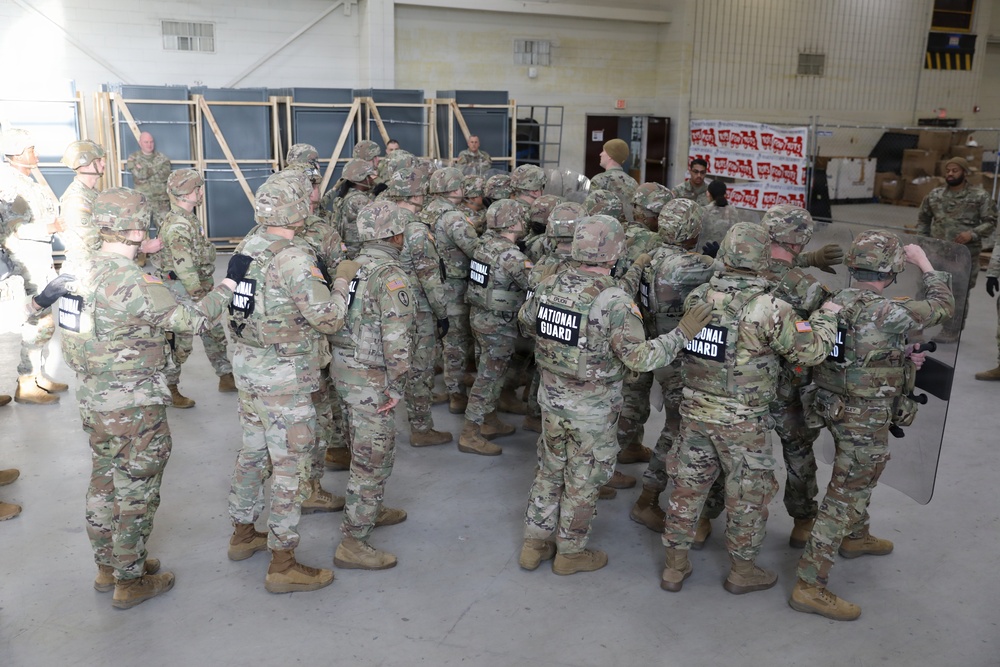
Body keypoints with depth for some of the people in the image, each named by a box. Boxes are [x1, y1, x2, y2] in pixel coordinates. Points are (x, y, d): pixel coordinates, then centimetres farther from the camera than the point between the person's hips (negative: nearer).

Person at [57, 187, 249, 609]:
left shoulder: (85, 273, 2)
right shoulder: (136, 284, -24)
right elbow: (195, 319, -19)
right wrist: (231, 281, -11)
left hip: (93, 402, 8)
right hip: (134, 409, -8)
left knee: (104, 484, 21)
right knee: (136, 494, 7)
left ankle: (108, 565, 38)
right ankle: (130, 581, 21)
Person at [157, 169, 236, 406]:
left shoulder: (189, 219, 8)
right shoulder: (177, 226, -23)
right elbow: (185, 269, -26)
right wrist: (200, 297, -23)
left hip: (200, 286, 10)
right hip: (182, 291, -10)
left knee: (216, 332, 16)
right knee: (180, 343, 1)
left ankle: (227, 377, 28)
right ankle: (168, 389, 16)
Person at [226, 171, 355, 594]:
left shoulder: (248, 246, 3)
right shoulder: (294, 259, -22)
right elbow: (329, 320, -21)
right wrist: (342, 279, -7)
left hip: (247, 366, 8)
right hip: (284, 378, -8)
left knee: (254, 452, 22)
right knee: (291, 467, 2)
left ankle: (242, 534, 39)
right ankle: (282, 566, 11)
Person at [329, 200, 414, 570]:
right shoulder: (391, 276, -19)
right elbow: (397, 338, -24)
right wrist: (397, 387, -16)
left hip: (343, 368, 9)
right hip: (370, 377, -9)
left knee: (371, 447, 25)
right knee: (372, 459, 0)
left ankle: (371, 510, 42)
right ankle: (353, 543, 7)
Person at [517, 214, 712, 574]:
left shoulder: (550, 284, -6)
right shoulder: (613, 300, -25)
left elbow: (525, 319, 12)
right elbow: (640, 358, -25)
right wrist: (683, 333, -19)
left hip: (551, 397, 6)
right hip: (591, 409, -6)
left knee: (550, 469, 22)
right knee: (583, 480, 13)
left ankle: (535, 543, 34)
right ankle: (571, 552, 30)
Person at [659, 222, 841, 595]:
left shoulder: (696, 298, -4)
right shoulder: (768, 309, -20)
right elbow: (811, 351, -14)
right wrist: (826, 316, 5)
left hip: (694, 409, 5)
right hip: (741, 420, -5)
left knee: (688, 485, 16)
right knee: (749, 494, 15)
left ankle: (674, 566, 28)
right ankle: (742, 571, 30)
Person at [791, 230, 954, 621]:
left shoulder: (837, 302, -1)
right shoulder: (886, 313, -25)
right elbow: (943, 306, -8)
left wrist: (899, 358, 12)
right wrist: (925, 264, 3)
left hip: (835, 408, 8)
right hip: (866, 420, -8)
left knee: (859, 481, 30)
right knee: (845, 497, -1)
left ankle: (856, 538, 54)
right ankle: (809, 585, 3)